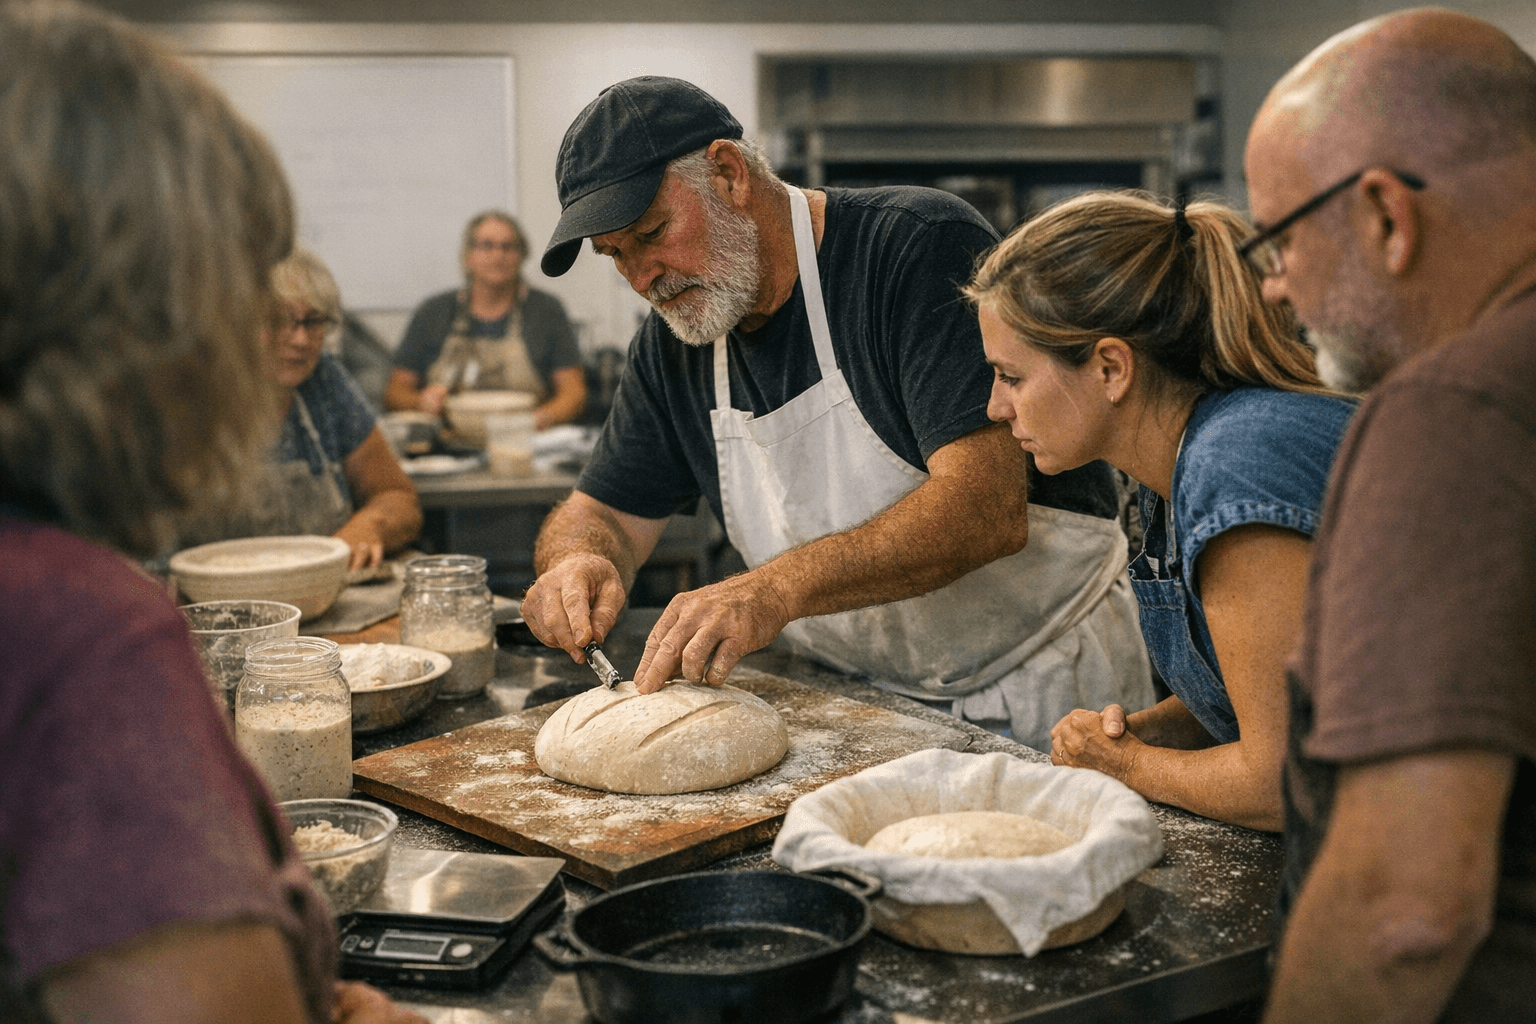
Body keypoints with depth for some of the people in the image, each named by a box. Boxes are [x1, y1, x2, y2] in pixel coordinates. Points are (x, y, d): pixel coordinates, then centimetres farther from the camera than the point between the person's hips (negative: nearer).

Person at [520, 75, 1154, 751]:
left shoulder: (922, 246, -18)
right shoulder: (672, 341, 3)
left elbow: (986, 509, -28)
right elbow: (603, 513, 9)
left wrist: (777, 587, -41)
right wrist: (575, 563, -16)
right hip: (866, 699, 7)